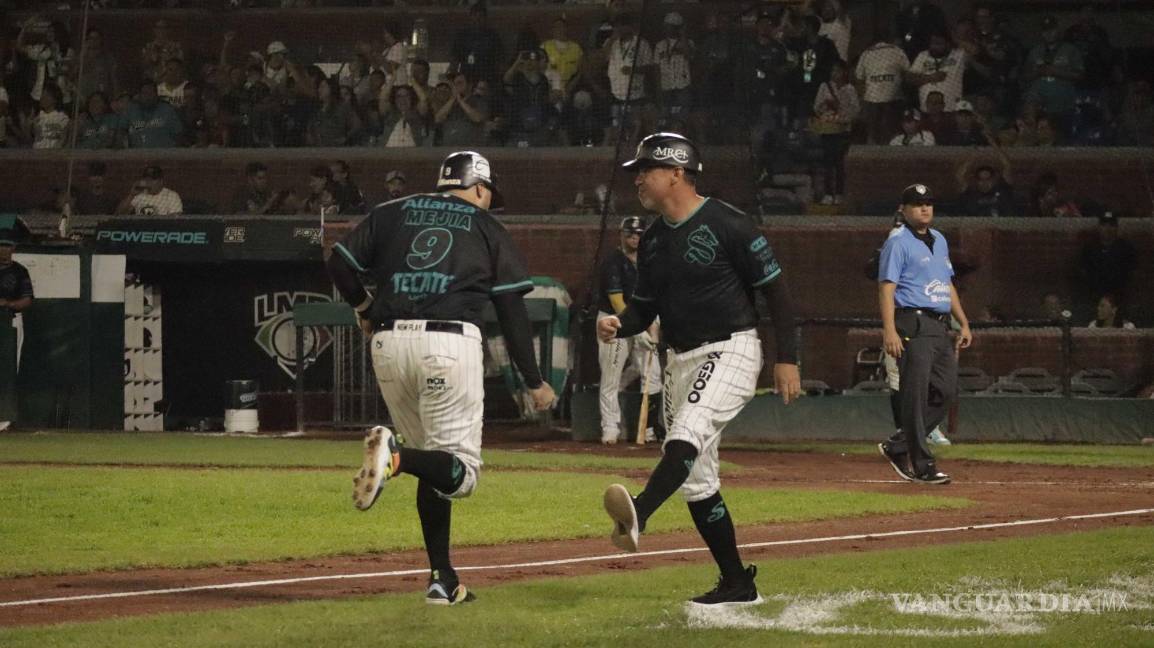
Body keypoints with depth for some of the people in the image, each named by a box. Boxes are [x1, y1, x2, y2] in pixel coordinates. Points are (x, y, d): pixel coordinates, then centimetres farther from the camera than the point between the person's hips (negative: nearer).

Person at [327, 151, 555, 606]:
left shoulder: (392, 213, 18)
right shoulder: (488, 229, 13)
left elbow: (340, 262, 10)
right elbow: (512, 312, 9)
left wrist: (364, 308, 29)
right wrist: (534, 382, 15)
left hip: (389, 344, 4)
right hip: (450, 342, -4)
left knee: (435, 467, 16)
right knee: (459, 471, -4)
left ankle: (443, 580, 10)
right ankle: (396, 457, -36)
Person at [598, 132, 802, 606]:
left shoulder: (728, 226, -11)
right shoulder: (653, 239, 12)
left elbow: (774, 290, -9)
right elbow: (645, 307, 17)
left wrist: (787, 358, -13)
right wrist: (617, 326, -6)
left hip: (730, 350, -9)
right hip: (681, 361, 9)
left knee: (687, 434, -33)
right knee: (695, 480, 7)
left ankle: (639, 514, -57)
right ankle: (737, 584, 15)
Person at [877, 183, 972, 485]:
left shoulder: (939, 241, 20)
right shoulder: (898, 242, -6)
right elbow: (887, 288, -13)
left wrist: (964, 323, 21)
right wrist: (889, 331, -23)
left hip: (940, 326, 9)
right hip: (913, 325, -9)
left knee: (946, 390, 7)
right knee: (916, 393, -8)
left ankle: (898, 447, 17)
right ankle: (921, 464, -6)